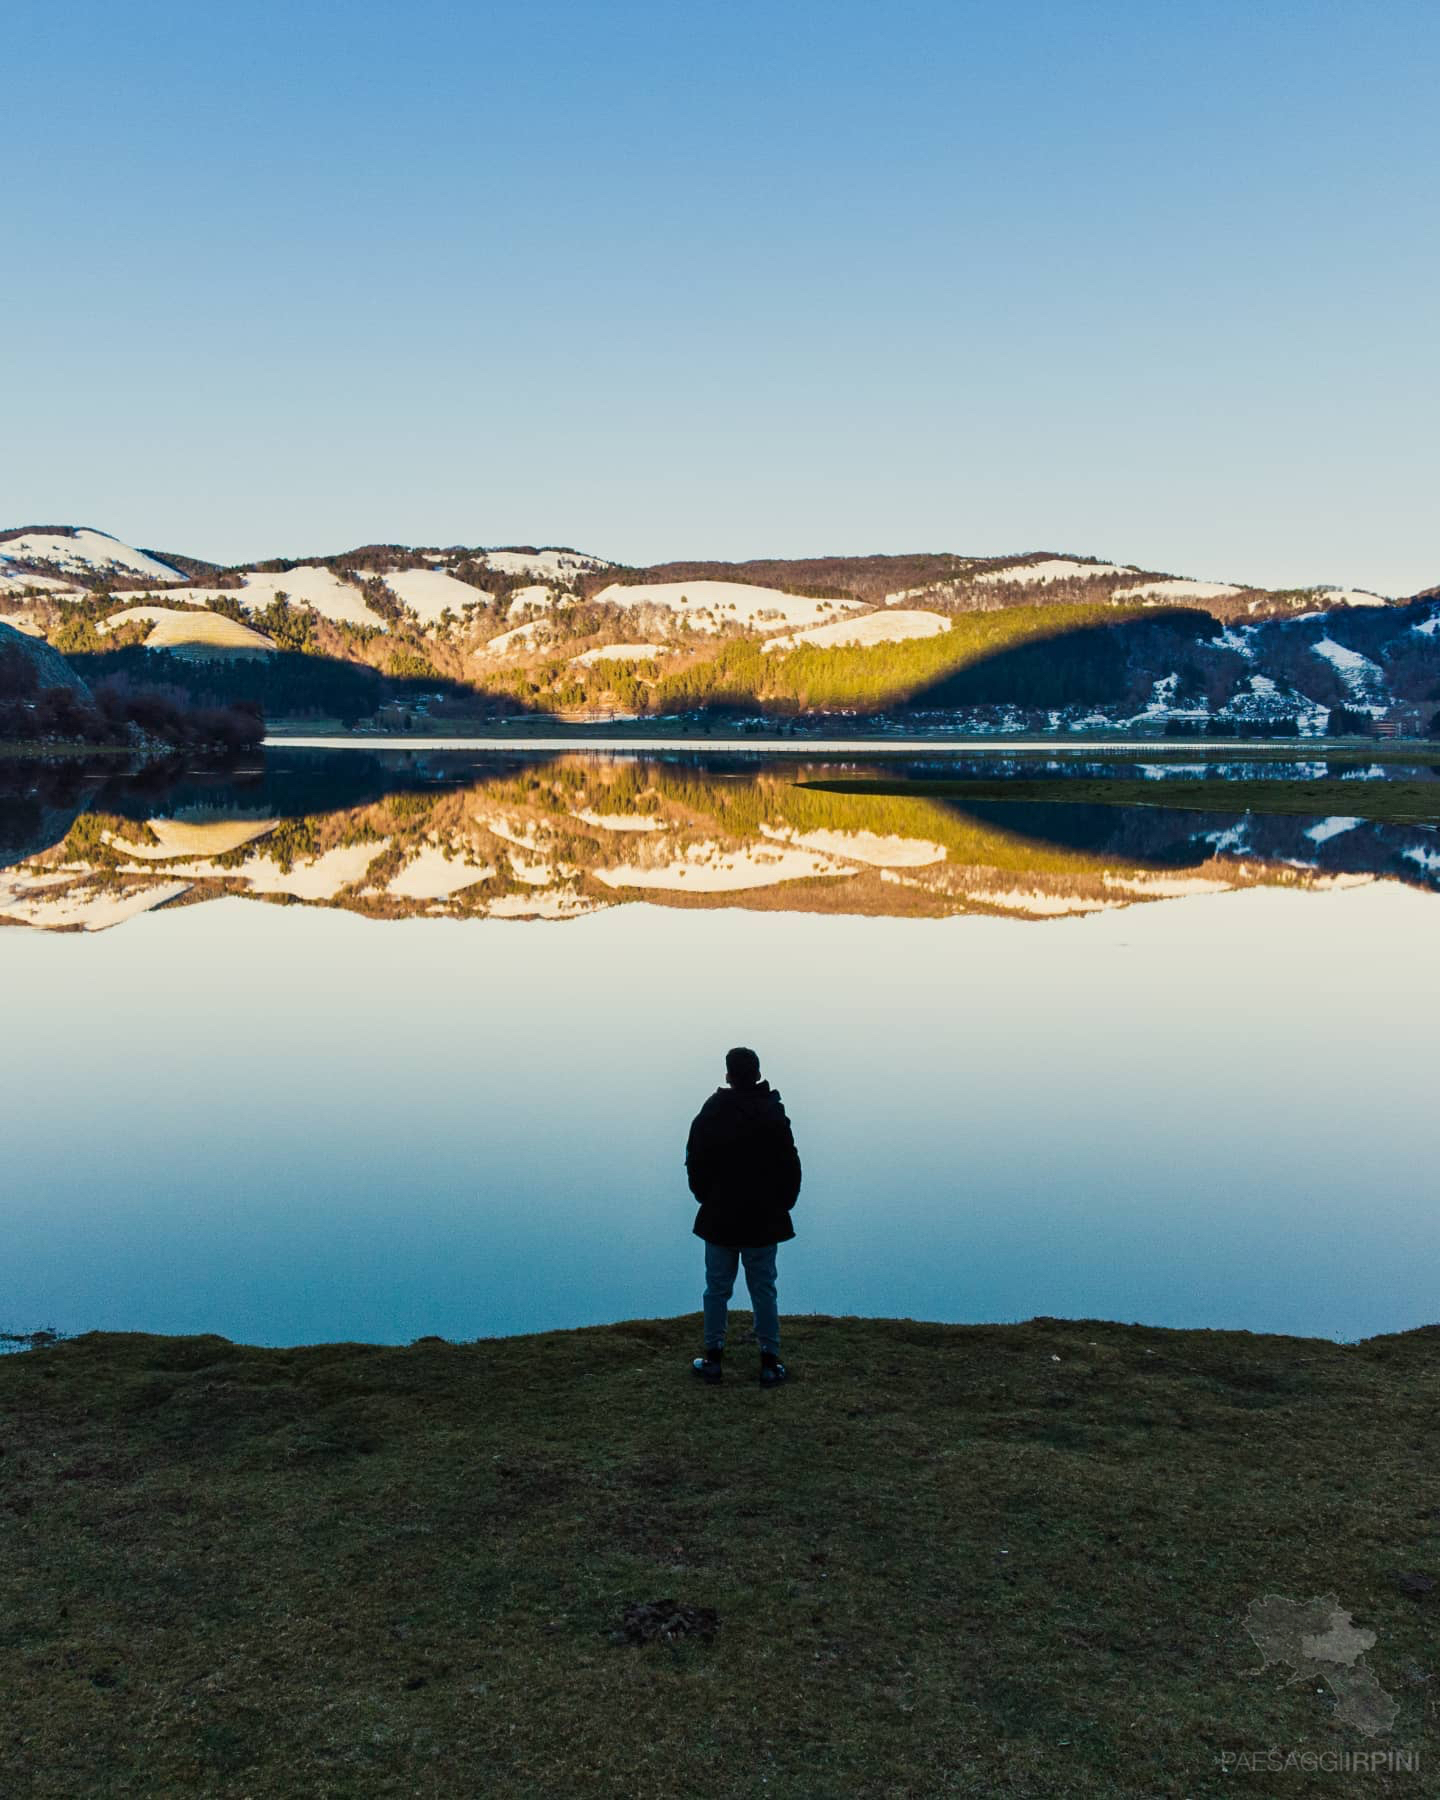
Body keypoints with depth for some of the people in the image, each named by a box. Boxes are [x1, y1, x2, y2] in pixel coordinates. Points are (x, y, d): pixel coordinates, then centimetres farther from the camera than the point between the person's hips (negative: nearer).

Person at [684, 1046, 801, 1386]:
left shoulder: (709, 1115, -6)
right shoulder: (773, 1116, -6)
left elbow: (695, 1164, 0)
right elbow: (790, 1167, -2)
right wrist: (782, 1204, 11)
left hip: (719, 1218, 0)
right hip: (763, 1220, 0)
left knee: (717, 1288, 9)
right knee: (763, 1290, 6)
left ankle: (713, 1358, 14)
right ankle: (770, 1362, 9)